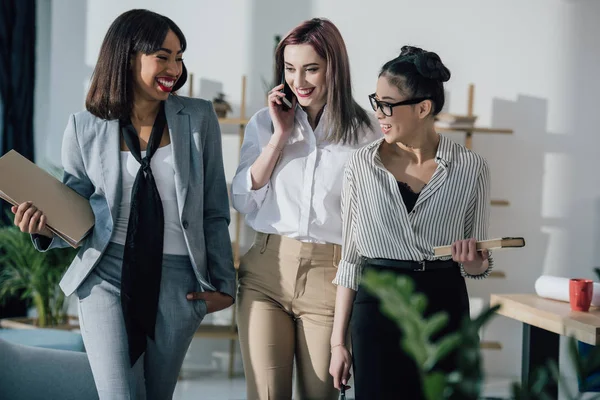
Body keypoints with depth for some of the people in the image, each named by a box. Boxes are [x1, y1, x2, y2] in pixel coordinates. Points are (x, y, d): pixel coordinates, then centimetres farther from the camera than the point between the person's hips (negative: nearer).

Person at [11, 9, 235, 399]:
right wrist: (49, 226, -13)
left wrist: (224, 283, 6)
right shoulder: (86, 128, 0)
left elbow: (214, 213, 6)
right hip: (107, 278, -1)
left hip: (178, 282, 1)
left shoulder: (199, 118, 1)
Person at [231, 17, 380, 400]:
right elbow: (243, 201, 3)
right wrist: (279, 136, -4)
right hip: (266, 272, 1)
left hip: (330, 277, -1)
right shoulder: (265, 123, 7)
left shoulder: (363, 132, 0)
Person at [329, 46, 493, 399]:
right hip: (376, 309, 0)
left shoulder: (471, 168, -1)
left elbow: (479, 267, 8)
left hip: (444, 308, 0)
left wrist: (473, 261, -16)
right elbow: (350, 257, 6)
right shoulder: (362, 165, 1)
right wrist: (338, 340, 3)